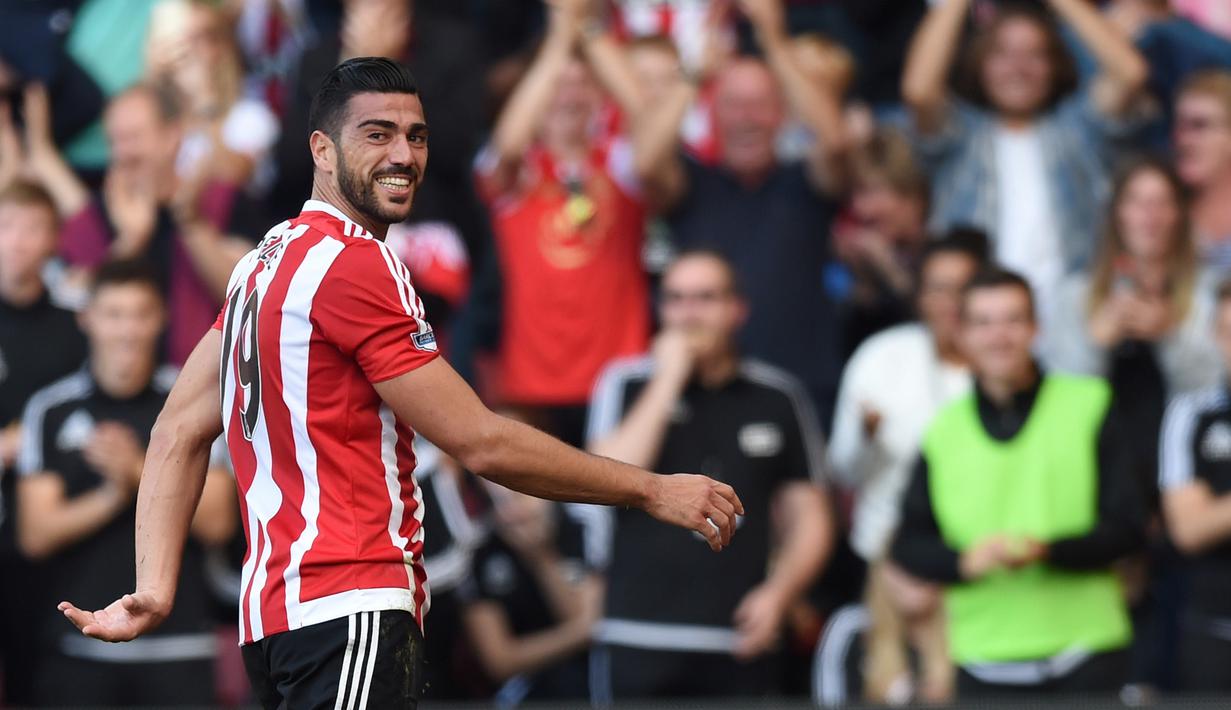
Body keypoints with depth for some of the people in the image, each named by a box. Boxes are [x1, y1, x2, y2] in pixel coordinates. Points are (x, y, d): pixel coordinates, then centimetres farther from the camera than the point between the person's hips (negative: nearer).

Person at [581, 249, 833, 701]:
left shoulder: (778, 399, 9)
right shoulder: (628, 385, 7)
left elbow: (810, 520, 14)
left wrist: (778, 593, -3)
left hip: (739, 648, 1)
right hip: (639, 643, -1)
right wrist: (668, 382, -7)